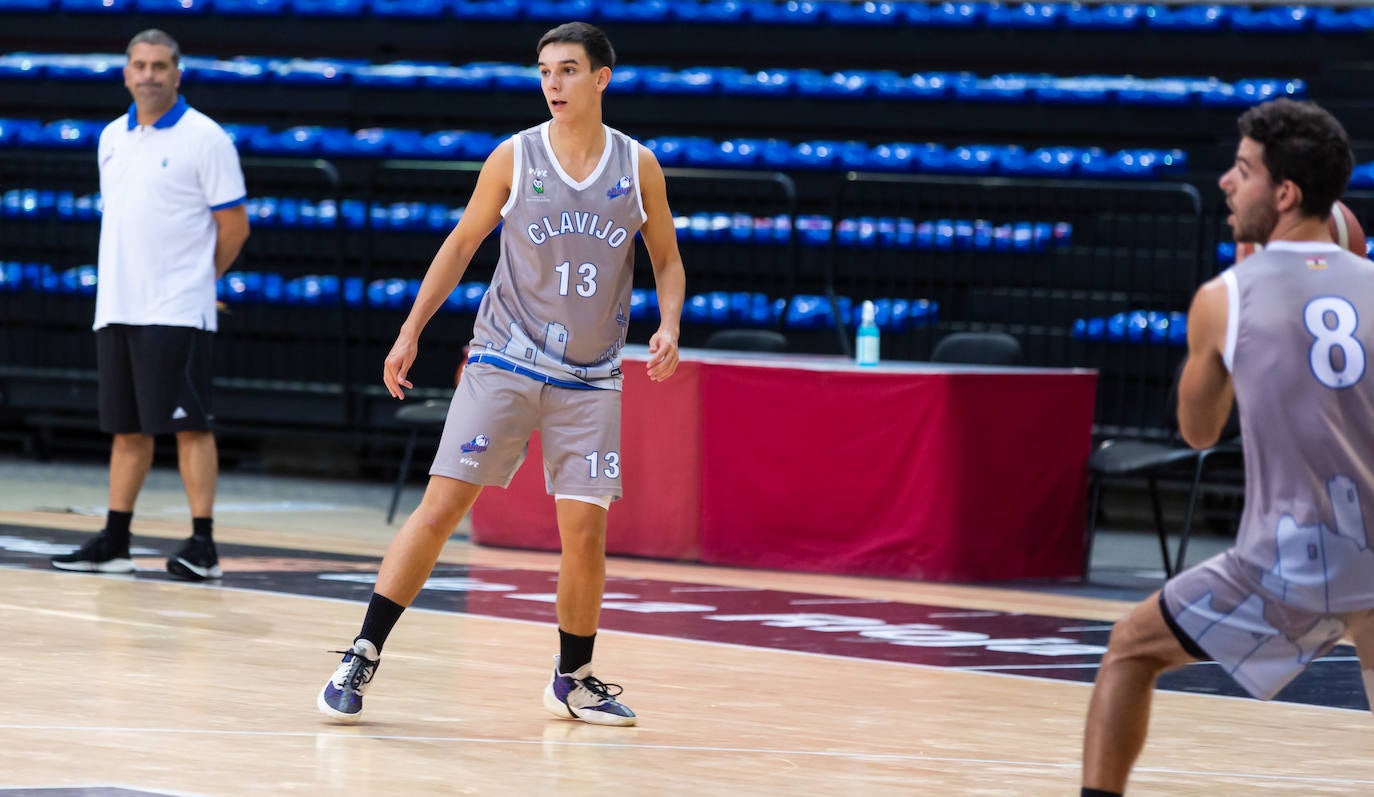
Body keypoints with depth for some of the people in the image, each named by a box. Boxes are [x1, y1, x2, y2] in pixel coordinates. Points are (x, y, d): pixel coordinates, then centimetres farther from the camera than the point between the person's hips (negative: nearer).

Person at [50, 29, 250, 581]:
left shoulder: (204, 138, -6)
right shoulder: (112, 138, 13)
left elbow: (234, 226, -4)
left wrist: (196, 276, 5)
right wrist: (123, 278, 13)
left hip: (176, 310, -6)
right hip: (116, 307, 6)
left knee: (189, 425, -7)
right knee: (127, 429, 10)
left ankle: (203, 545, -6)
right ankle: (113, 545, 13)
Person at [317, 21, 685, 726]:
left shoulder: (637, 168, 0)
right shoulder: (513, 158, -3)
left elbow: (667, 259, 11)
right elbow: (462, 244, 8)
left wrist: (668, 326, -7)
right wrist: (410, 332, 4)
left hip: (589, 379, 1)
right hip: (504, 364, -1)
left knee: (584, 530, -3)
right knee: (439, 508, -9)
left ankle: (574, 680, 16)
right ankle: (363, 655, -4)